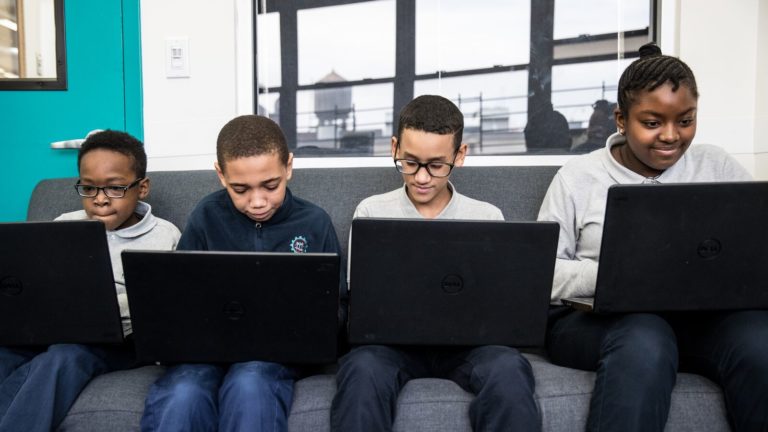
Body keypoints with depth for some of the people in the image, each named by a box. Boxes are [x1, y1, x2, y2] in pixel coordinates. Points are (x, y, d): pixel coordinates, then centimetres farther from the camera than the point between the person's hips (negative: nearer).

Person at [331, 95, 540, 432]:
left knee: (508, 369, -32)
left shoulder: (487, 218, 10)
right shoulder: (371, 212, 8)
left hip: (465, 341, 1)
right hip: (392, 339, 0)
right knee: (363, 369, -35)